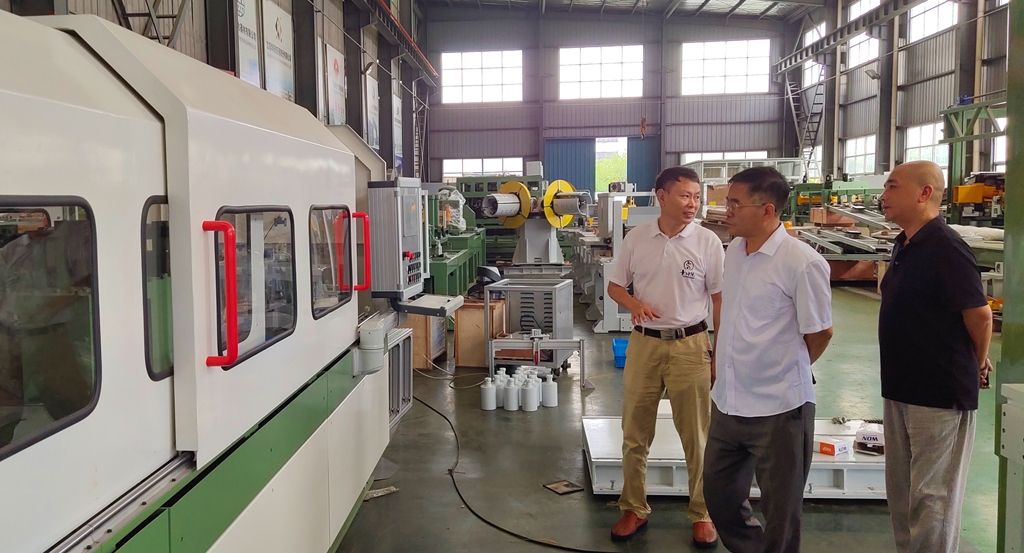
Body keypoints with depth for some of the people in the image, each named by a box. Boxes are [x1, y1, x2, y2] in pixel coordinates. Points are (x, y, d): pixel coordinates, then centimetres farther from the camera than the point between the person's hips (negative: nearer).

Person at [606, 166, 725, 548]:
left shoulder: (708, 242, -5)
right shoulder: (636, 238, 0)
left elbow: (721, 302, -2)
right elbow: (615, 286, 9)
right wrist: (634, 304, -13)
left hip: (690, 346, -2)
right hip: (643, 344, 2)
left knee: (697, 437, 6)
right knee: (635, 434, 11)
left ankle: (703, 514, 22)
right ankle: (634, 508, 27)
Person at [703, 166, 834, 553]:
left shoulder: (802, 263, -17)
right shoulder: (734, 251, 5)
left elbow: (820, 333, -8)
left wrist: (783, 372, 4)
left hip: (778, 408, -7)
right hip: (726, 402, 7)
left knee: (781, 511, 10)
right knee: (718, 492, 19)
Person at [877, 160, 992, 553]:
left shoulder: (944, 248, -19)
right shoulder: (905, 246, 11)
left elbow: (979, 314, -18)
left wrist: (978, 363, -2)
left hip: (940, 393, -9)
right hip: (901, 387, 10)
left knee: (932, 498, 0)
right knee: (901, 491, 19)